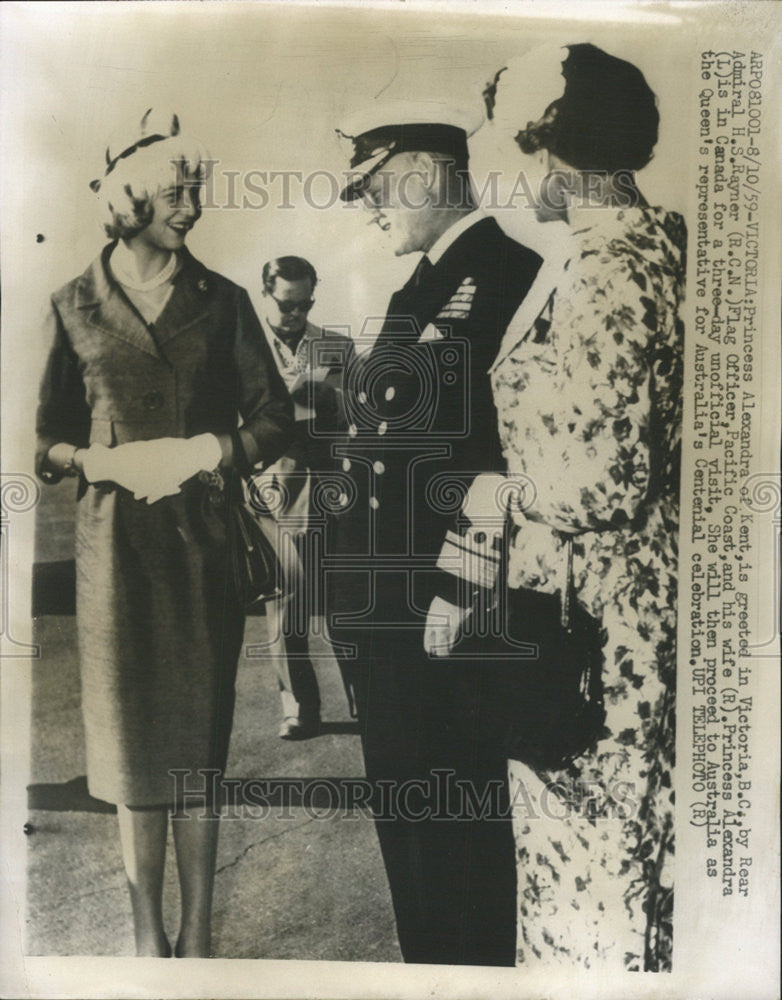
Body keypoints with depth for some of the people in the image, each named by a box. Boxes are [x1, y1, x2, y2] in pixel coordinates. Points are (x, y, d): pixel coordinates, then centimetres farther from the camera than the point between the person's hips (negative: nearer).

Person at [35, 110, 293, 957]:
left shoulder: (221, 301, 7)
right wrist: (106, 461, -13)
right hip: (116, 544, 0)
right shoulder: (75, 307, 6)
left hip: (203, 543, 1)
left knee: (199, 736, 6)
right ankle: (147, 936, 21)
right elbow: (46, 440, 6)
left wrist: (210, 451, -14)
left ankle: (197, 936, 21)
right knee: (132, 739, 5)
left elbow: (275, 420, 3)